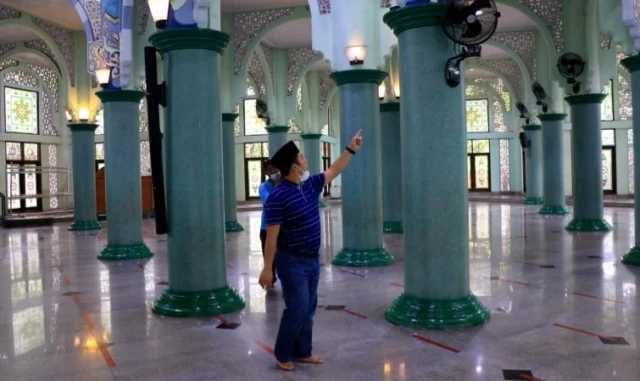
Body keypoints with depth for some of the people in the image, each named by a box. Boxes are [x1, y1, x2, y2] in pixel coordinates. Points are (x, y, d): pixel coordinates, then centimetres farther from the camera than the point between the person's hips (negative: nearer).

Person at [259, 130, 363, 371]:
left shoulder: (310, 185, 3)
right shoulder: (278, 197, -20)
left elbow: (334, 171, 19)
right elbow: (271, 235, -20)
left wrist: (351, 149, 17)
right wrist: (267, 268, -19)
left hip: (313, 259, 8)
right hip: (292, 262, -8)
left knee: (309, 308, 14)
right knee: (297, 308, -4)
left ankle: (302, 352, 27)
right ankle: (283, 355, 16)